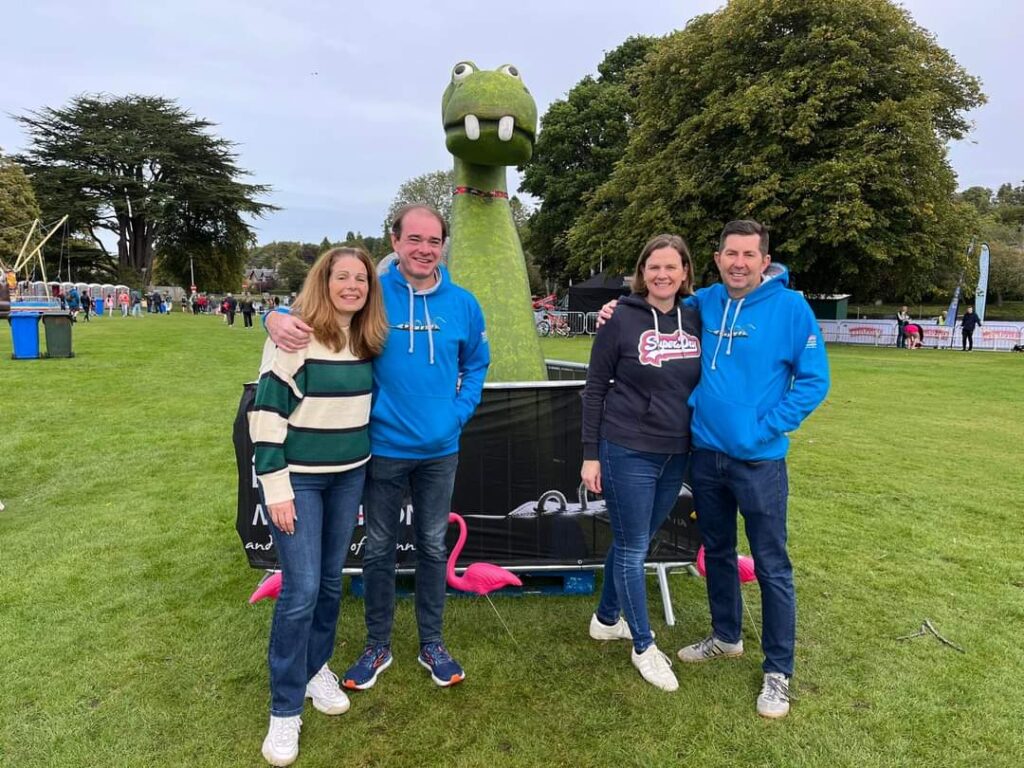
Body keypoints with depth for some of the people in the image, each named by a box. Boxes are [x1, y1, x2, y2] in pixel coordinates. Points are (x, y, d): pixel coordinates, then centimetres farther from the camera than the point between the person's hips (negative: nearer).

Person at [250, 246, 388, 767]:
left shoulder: (367, 340, 4)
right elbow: (266, 410, -15)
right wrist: (276, 487, -17)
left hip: (350, 476, 6)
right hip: (298, 478, -6)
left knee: (330, 580, 16)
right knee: (301, 589, -4)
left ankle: (317, 669, 38)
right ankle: (285, 710, 14)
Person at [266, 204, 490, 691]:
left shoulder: (462, 304, -2)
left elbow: (476, 364, 11)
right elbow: (313, 313, -1)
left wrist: (460, 411, -3)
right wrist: (278, 318, -25)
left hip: (440, 451, 2)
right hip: (384, 449, -1)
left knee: (432, 547, 15)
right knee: (379, 550, 13)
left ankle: (432, 645, 34)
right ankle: (377, 647, 34)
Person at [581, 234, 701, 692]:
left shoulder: (696, 320, 3)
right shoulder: (622, 320, -9)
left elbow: (708, 382, 12)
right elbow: (595, 389, -6)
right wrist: (590, 454, -8)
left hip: (676, 455, 5)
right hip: (627, 452, -5)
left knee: (634, 543, 18)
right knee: (632, 548, 5)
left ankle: (606, 619, 39)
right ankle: (643, 646, 23)